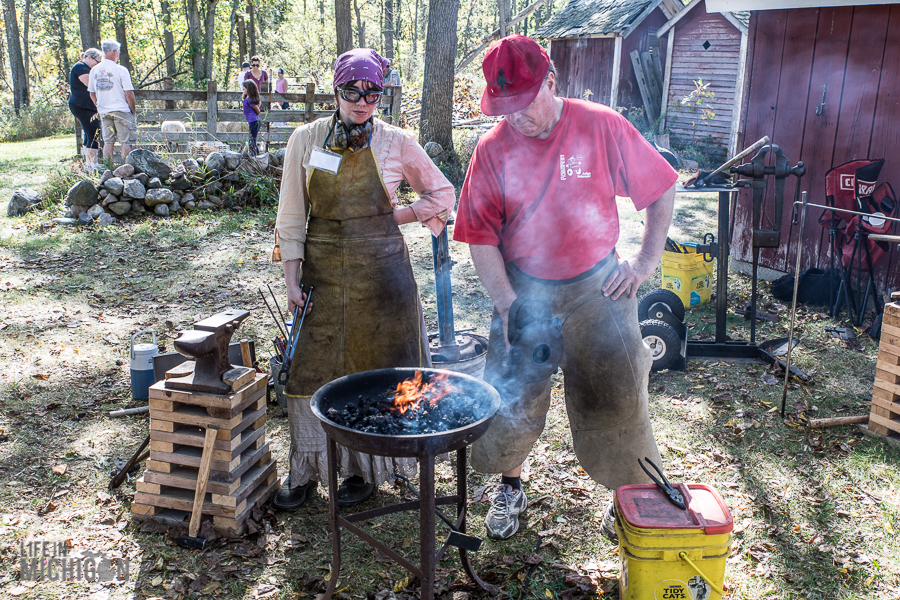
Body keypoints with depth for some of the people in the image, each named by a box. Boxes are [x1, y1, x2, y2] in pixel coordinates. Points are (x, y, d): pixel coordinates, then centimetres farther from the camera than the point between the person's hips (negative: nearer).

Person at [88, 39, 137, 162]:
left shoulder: (94, 70, 7)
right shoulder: (121, 70, -11)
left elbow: (92, 94, 12)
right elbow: (129, 93, -13)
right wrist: (133, 110, -1)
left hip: (103, 111, 6)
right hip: (121, 110, -6)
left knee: (108, 142, 11)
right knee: (126, 142, 1)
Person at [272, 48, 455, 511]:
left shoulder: (396, 143, -3)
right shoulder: (306, 140, 0)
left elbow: (442, 194, 8)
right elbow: (291, 216, 3)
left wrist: (392, 218, -3)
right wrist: (292, 278, -2)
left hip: (380, 272, -1)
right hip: (322, 272, 2)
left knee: (376, 367, 6)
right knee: (311, 367, 6)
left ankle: (366, 469, 24)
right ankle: (304, 469, 25)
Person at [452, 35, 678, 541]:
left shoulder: (602, 127, -10)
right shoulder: (492, 150, -7)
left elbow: (662, 189, 1)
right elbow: (481, 236, -4)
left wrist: (647, 261, -2)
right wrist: (508, 304, -12)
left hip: (597, 287, -1)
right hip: (524, 289, 1)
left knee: (615, 400, 4)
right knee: (510, 399, 5)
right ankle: (511, 486, 31)